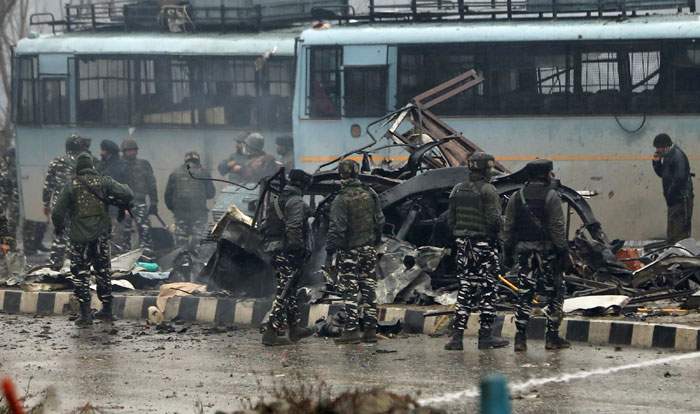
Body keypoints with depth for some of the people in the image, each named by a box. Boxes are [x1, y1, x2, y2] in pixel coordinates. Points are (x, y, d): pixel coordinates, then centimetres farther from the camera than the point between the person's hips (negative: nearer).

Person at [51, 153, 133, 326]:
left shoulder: (72, 185, -6)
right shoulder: (103, 182, -2)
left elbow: (57, 212, -7)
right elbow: (127, 195, -7)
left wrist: (59, 228, 13)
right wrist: (115, 202, 15)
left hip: (80, 238, -2)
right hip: (101, 237, 2)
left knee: (81, 274, 4)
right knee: (103, 272, 16)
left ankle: (85, 314, 0)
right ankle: (107, 310, 22)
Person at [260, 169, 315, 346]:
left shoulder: (275, 199, 14)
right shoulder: (296, 202, -13)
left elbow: (264, 226, 17)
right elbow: (293, 229, -22)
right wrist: (299, 250, -18)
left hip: (274, 250, 9)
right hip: (288, 252, -9)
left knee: (289, 289, 19)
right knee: (284, 291, -7)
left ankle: (295, 327, 28)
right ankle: (272, 332, -10)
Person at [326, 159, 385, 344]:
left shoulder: (341, 199, -16)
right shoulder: (370, 194, 2)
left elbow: (336, 228, -17)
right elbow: (379, 220, 9)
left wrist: (330, 249, -6)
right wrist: (375, 240, 22)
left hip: (349, 251, -5)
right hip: (368, 249, 5)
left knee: (350, 290, -1)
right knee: (369, 288, 10)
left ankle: (352, 330, -3)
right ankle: (370, 329, 11)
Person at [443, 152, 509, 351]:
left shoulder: (458, 190, 8)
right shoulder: (488, 190, -13)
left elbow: (450, 219, 10)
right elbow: (494, 219, -17)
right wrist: (498, 235, 1)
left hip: (463, 244, 6)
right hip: (485, 245, -6)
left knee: (465, 288, 8)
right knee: (487, 288, 2)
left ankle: (457, 334, 2)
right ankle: (486, 335, 4)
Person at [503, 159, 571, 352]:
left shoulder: (516, 197, 8)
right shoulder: (550, 196, -7)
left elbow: (508, 227, 9)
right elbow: (557, 227, -11)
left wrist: (508, 253, 14)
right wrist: (564, 252, -8)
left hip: (524, 250, 4)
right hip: (547, 250, -4)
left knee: (525, 294, 6)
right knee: (555, 293, 5)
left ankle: (520, 336, -1)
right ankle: (552, 337, 3)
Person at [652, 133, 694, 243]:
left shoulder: (677, 155, -17)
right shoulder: (667, 155, 14)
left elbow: (679, 178, -23)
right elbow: (661, 173, 23)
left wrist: (670, 195, -18)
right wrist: (656, 162, 5)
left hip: (681, 198, -10)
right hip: (673, 199, 10)